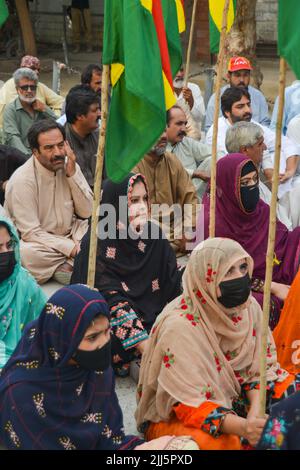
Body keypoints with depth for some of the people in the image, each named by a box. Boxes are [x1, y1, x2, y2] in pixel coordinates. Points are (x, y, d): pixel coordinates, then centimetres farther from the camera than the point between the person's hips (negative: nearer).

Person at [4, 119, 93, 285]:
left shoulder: (69, 166, -1)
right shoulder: (22, 180, -18)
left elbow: (87, 212, -2)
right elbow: (31, 232, -20)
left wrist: (72, 174, -14)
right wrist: (70, 247, -25)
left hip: (71, 235, 5)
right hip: (41, 243, -5)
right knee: (26, 254, -37)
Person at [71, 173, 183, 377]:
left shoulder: (154, 234, 1)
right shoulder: (96, 244, -14)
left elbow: (176, 284, 0)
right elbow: (112, 301, -20)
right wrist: (148, 348, -29)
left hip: (154, 317, 5)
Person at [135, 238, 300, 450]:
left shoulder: (248, 305, -9)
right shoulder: (180, 326, -27)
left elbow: (260, 366, -1)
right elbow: (191, 405, -26)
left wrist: (255, 414, -19)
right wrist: (243, 427, -40)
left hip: (230, 396, 6)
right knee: (227, 442, -35)